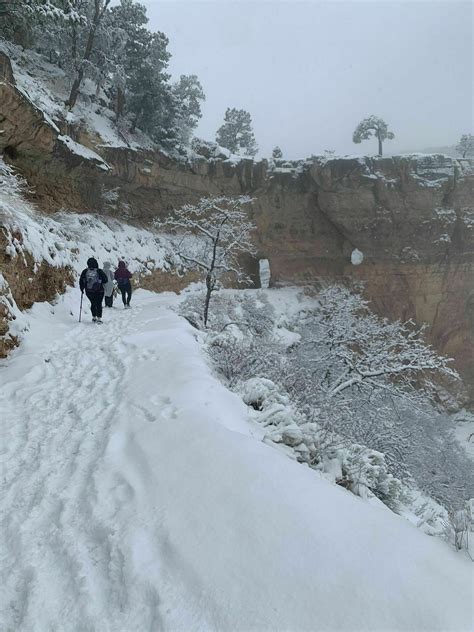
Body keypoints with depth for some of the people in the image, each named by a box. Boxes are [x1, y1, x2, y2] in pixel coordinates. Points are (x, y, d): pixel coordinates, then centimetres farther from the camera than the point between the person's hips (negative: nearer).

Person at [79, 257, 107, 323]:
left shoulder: (84, 272, -4)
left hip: (89, 291, 2)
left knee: (93, 304, 18)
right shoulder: (99, 271, -11)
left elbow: (81, 281, 1)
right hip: (99, 291, -2)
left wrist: (82, 289, 15)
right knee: (99, 304, 6)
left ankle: (94, 317, 19)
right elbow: (105, 280, -6)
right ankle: (99, 318, -1)